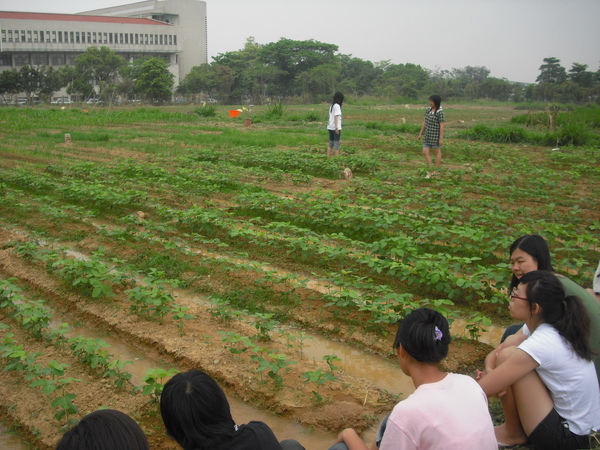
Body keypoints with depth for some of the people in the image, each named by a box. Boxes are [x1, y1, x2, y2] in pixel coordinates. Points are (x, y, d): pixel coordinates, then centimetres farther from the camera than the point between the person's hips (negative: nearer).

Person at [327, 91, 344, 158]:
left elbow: (332, 116, 13)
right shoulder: (337, 106, -10)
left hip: (330, 127, 8)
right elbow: (336, 117, -16)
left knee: (331, 143, 11)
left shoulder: (331, 106, 14)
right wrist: (336, 128, -19)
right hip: (336, 127, -8)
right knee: (337, 143, -5)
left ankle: (328, 158, 12)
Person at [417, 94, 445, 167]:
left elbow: (442, 126, -18)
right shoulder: (428, 110, 4)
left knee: (437, 151, 7)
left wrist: (441, 138, -19)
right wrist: (421, 134, 12)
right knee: (425, 152, 1)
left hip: (436, 135, -7)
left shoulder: (440, 112, -17)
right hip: (428, 135, 7)